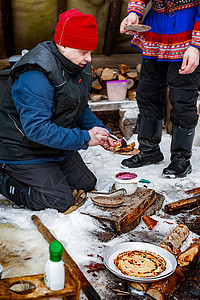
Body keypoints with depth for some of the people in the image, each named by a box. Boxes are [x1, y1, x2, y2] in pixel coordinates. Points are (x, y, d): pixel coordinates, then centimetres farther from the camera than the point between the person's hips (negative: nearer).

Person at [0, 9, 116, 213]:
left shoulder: (80, 66, 0)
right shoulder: (34, 76, -31)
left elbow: (81, 108, 12)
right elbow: (36, 129, -35)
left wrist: (99, 130, -8)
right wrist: (85, 138, -31)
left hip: (60, 148, 9)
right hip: (25, 151, -9)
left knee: (87, 184, 13)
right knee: (62, 202, -11)